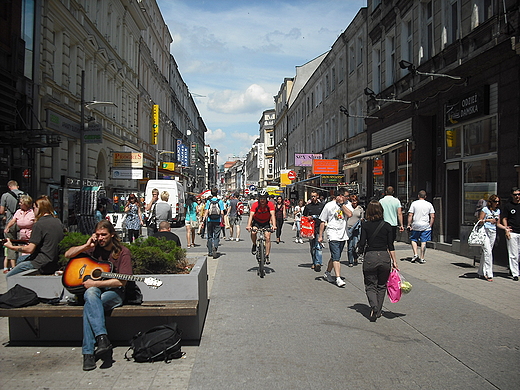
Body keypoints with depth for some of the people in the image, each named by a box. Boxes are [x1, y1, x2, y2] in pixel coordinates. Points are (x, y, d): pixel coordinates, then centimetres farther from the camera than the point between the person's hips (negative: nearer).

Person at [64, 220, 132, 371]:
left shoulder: (122, 252, -3)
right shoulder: (93, 249, 12)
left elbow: (122, 281, -11)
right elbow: (68, 254, 14)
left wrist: (95, 283, -16)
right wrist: (86, 245, -1)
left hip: (114, 293, -3)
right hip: (93, 291, 3)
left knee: (89, 306, -33)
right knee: (90, 294, -35)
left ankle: (88, 352, -30)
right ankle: (102, 339, -44)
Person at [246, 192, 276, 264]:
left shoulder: (270, 204, -21)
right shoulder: (255, 205, -22)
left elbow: (272, 215, -30)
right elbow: (251, 215, -30)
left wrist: (274, 225, -46)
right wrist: (248, 225, -47)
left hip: (266, 223, 0)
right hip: (256, 222, 0)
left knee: (268, 237, -15)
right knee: (253, 232, -29)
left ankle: (267, 256, -6)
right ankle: (254, 245, 1)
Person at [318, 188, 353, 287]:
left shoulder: (347, 204, 6)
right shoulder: (329, 205, -3)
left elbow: (349, 214, -13)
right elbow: (322, 221, 2)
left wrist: (341, 204, -10)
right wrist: (320, 236, 1)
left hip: (343, 235, 5)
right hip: (333, 234, -4)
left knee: (335, 256, 14)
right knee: (336, 257, -12)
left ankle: (327, 273, 31)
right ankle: (338, 278, -14)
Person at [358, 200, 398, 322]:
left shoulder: (365, 225, -3)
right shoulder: (387, 226, 2)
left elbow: (362, 244, -7)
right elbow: (391, 246, 1)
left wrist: (359, 243, 15)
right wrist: (394, 261, 6)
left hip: (370, 257, -2)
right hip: (385, 257, 2)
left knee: (370, 285, 9)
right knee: (382, 286, 18)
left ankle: (374, 306, -15)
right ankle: (378, 311, 22)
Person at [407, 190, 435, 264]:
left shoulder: (414, 203, 0)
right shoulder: (429, 204, 4)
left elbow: (410, 215, -5)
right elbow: (432, 217, 1)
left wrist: (409, 224, 1)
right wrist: (430, 225, 9)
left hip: (416, 225, -1)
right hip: (426, 226, 1)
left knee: (413, 240, 15)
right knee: (423, 242, 4)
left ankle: (415, 254, 1)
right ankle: (422, 258, 7)